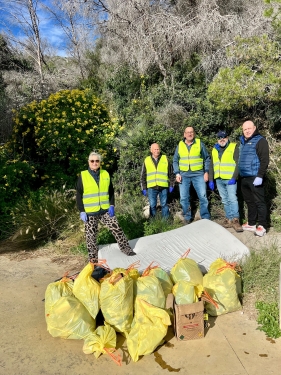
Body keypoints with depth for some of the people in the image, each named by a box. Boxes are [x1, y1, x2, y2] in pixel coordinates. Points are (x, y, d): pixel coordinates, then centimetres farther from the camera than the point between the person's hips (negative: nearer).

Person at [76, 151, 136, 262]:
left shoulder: (106, 174, 5)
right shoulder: (83, 176, -4)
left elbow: (111, 191, 12)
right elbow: (79, 195, -1)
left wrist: (112, 205, 1)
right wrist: (82, 211, -7)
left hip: (106, 210, 2)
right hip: (90, 212, -2)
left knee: (117, 229, 4)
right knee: (91, 235, 6)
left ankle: (125, 248, 23)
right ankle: (93, 257, 22)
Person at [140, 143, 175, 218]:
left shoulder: (165, 159, 8)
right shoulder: (147, 160, 10)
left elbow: (171, 173, 11)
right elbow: (143, 176, 12)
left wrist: (171, 185, 5)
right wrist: (143, 188, 7)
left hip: (163, 187, -1)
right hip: (151, 187, 1)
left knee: (164, 204, 5)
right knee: (152, 205, 3)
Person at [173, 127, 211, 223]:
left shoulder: (200, 143, 4)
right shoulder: (180, 145, 9)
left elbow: (207, 158, 7)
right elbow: (175, 161, 11)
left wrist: (206, 172, -2)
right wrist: (177, 173, 0)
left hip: (198, 174, -2)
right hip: (184, 175, 2)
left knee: (203, 196, -4)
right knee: (184, 198, 3)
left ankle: (206, 218, 9)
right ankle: (187, 218, 17)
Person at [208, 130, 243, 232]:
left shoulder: (234, 147, 0)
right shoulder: (214, 150, 16)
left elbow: (238, 164, -7)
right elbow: (211, 166, 18)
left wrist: (234, 178, -16)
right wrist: (211, 180, 11)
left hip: (230, 179, -5)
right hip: (219, 180, 5)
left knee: (232, 199, -10)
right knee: (225, 201, 9)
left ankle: (235, 220, -4)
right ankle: (229, 219, 16)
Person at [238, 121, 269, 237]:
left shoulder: (260, 141, -5)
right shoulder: (243, 142, 17)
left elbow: (264, 160, -13)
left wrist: (260, 176, -20)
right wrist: (240, 175, 18)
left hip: (255, 178, -7)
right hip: (244, 178, 8)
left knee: (259, 202, -1)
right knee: (249, 202, 14)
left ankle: (262, 226, 5)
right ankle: (251, 224, 24)